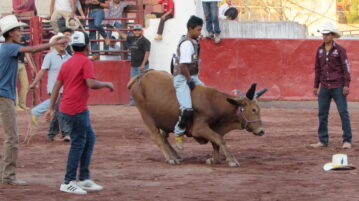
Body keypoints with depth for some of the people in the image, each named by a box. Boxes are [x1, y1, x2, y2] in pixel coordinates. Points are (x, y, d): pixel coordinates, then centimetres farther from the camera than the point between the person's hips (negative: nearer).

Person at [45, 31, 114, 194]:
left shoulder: (67, 63, 14)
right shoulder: (85, 61, -10)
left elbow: (57, 86, 14)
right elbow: (91, 84, -22)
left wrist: (51, 108, 15)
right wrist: (106, 84, -5)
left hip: (66, 108, 9)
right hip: (77, 110, -9)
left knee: (90, 138, 17)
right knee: (78, 144, -4)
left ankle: (84, 178, 18)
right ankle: (68, 182, -3)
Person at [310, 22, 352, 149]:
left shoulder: (340, 49, -4)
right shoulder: (320, 50, 9)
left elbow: (346, 67, -7)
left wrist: (346, 85, -13)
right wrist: (315, 86, 13)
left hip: (338, 87, -5)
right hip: (325, 87, 5)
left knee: (343, 112, -5)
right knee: (322, 114, 4)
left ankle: (347, 141, -2)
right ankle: (323, 141, 11)